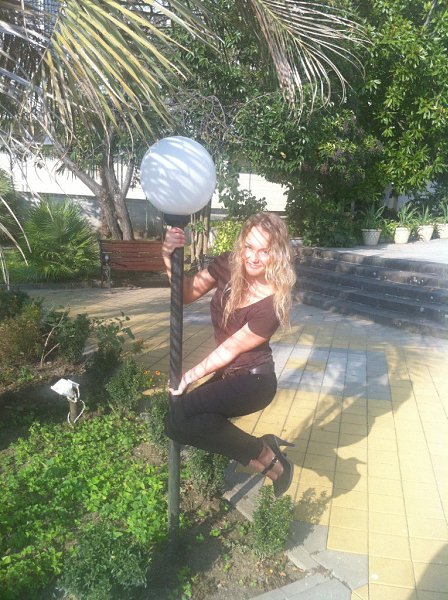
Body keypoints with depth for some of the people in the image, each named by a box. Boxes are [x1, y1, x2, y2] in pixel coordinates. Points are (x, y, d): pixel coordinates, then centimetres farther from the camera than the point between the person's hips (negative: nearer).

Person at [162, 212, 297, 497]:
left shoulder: (272, 303, -23)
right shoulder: (228, 265, -9)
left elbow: (230, 348, -16)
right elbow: (188, 293, -3)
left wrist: (191, 376, -10)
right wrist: (170, 259, -20)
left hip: (253, 379, -7)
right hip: (228, 375, 7)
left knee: (179, 414, -24)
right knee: (179, 423, -13)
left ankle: (263, 453, -5)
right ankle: (264, 451, 4)